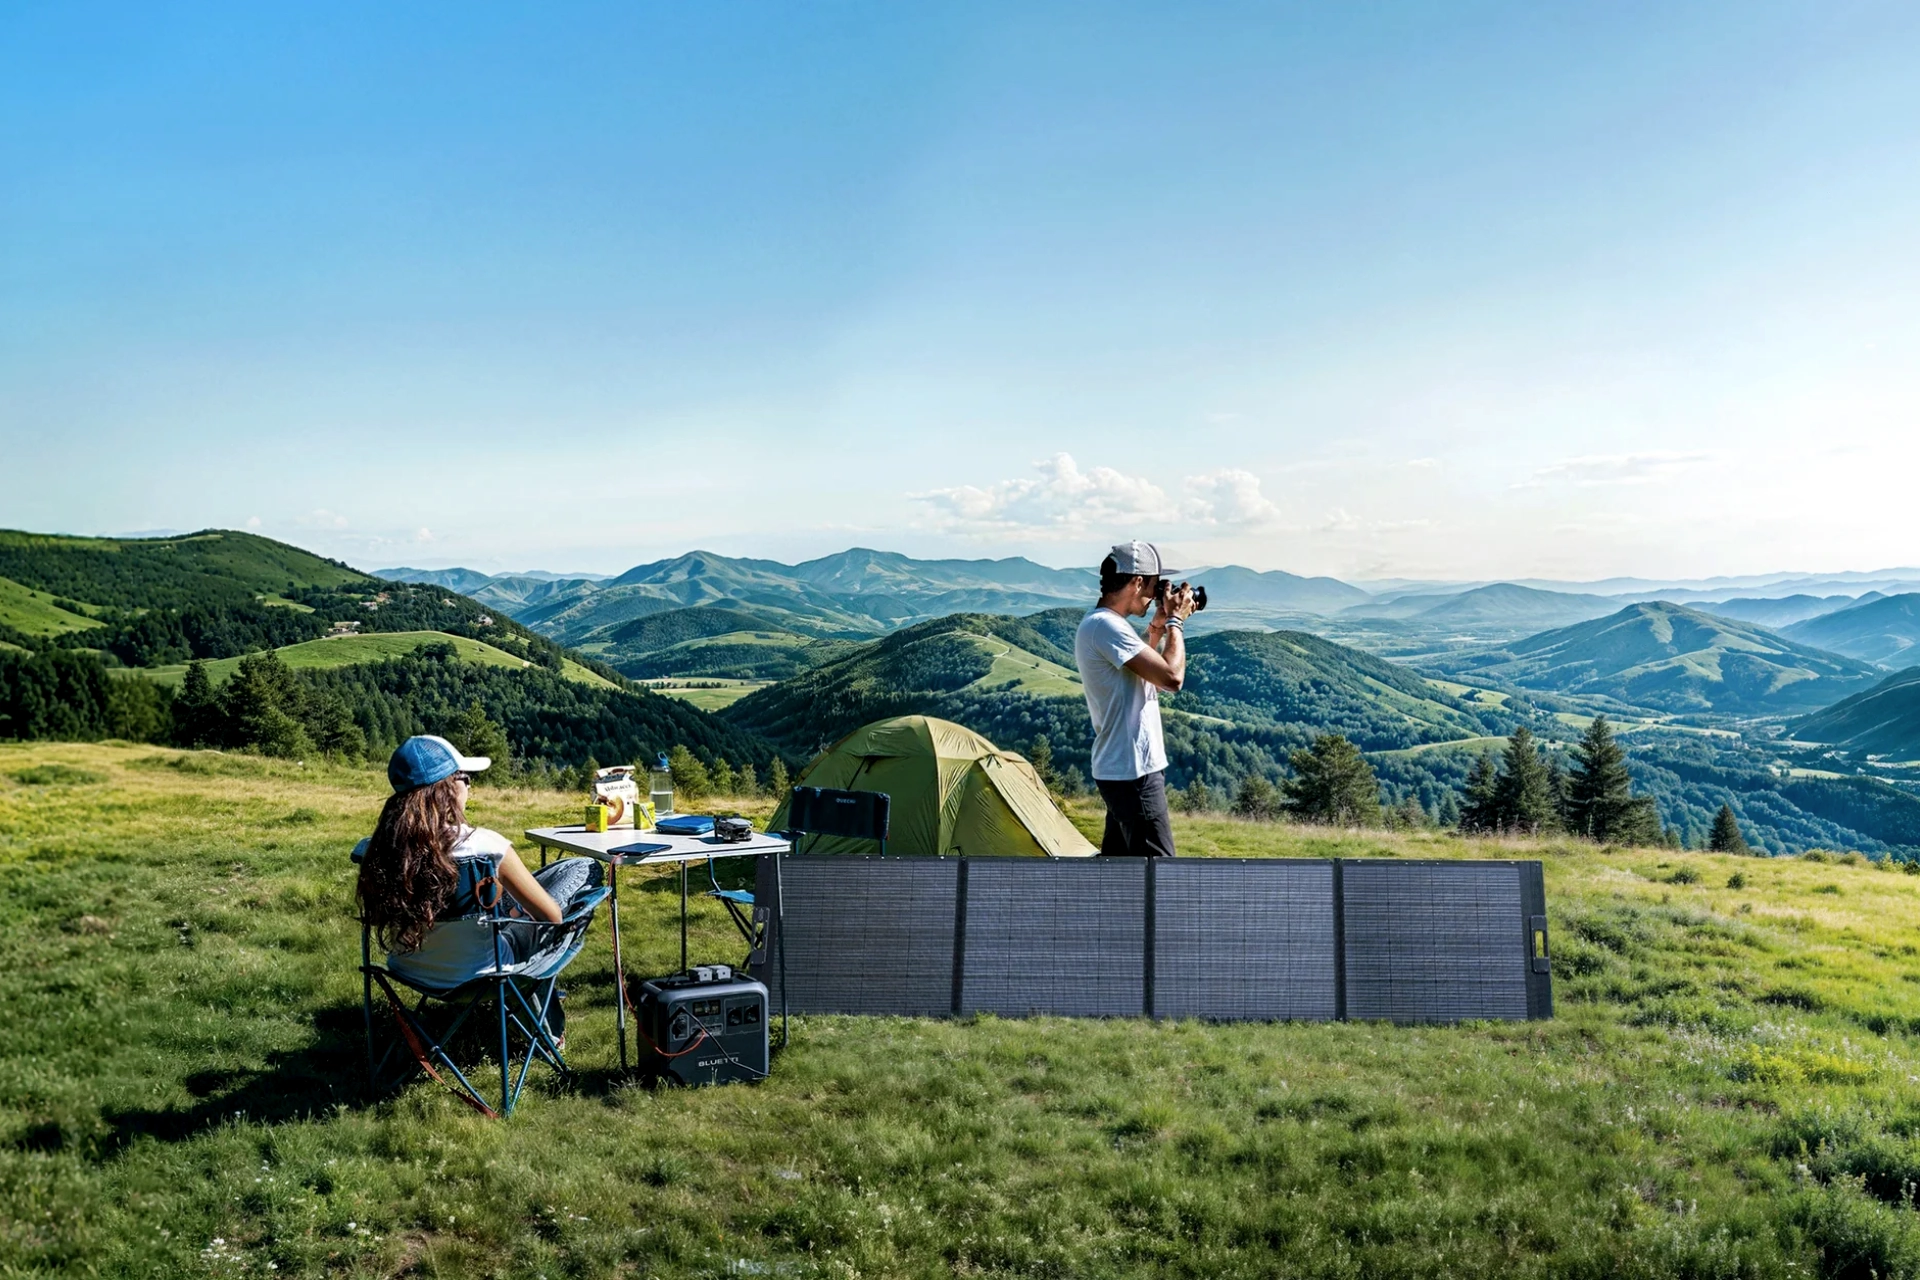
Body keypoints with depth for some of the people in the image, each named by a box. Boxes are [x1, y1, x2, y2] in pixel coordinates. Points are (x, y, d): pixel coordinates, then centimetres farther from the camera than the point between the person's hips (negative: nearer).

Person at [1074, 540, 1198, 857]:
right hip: (1134, 770, -11)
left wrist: (1158, 627, 15)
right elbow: (1171, 677, -23)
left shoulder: (1101, 624, 12)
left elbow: (1144, 671, 26)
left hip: (1120, 768, 11)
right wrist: (1175, 622, -9)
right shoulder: (1106, 626, -20)